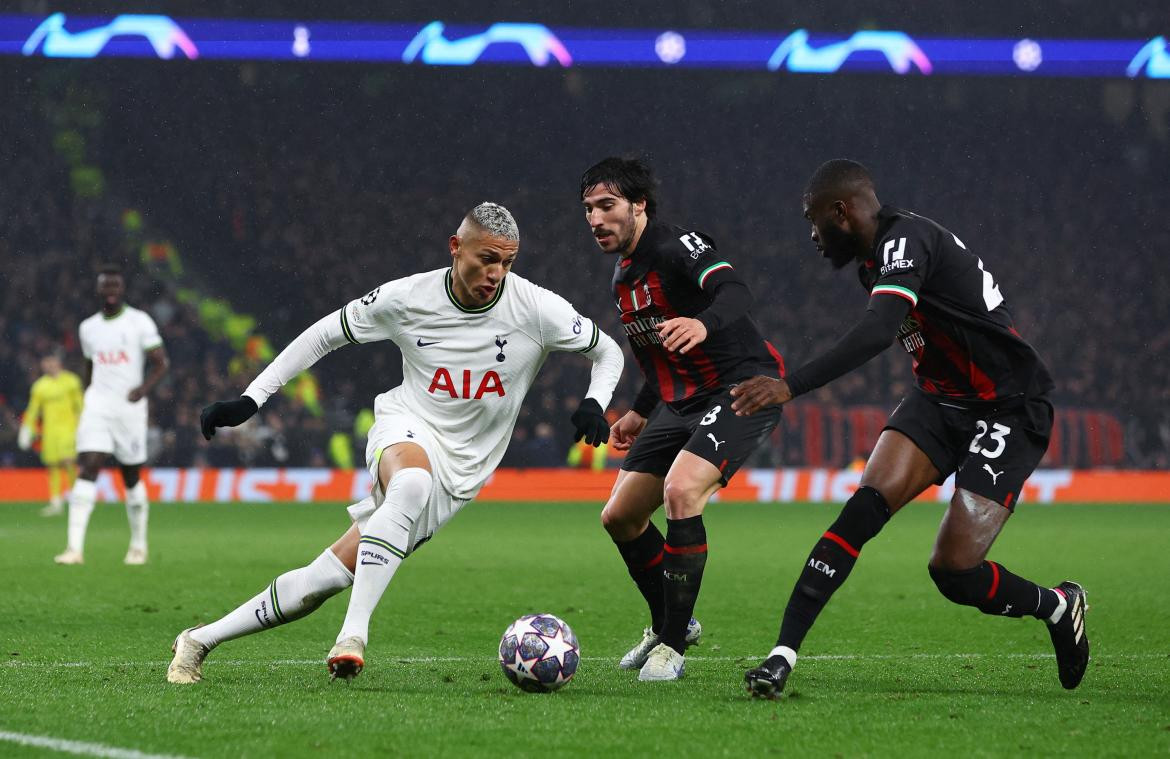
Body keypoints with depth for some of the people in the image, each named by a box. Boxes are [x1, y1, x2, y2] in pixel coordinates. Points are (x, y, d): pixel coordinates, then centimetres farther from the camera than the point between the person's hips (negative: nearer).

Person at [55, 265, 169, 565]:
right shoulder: (88, 328, 12)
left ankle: (138, 546, 24)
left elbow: (161, 362, -4)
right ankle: (75, 547, -20)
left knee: (132, 477, 7)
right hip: (97, 405, 2)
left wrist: (145, 387, -22)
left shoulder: (139, 322, -1)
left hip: (129, 406, -2)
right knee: (88, 469, -13)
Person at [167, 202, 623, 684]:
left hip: (459, 473, 1)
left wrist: (594, 403, -17)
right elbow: (324, 335, 3)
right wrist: (250, 399, -1)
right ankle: (353, 634, -42)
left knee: (327, 577, -10)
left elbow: (608, 352, 4)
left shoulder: (536, 308, -10)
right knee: (412, 485, -41)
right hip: (405, 428, -1)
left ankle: (201, 640, 2)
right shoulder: (407, 298, -10)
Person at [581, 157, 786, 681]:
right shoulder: (624, 275, 13)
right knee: (619, 517, 8)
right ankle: (669, 623, 31)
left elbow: (734, 292, -36)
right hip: (682, 403, 10)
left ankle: (673, 645, -18)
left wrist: (704, 324, -55)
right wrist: (642, 412, 26)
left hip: (742, 388, -10)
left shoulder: (679, 246, -16)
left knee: (681, 491, -29)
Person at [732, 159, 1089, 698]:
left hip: (1009, 411, -8)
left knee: (953, 570, -15)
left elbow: (878, 332, -38)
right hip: (940, 401, 8)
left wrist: (790, 387, -45)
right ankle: (783, 655, -20)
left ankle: (1059, 607, 15)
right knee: (865, 507, -15)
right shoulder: (875, 257, 9)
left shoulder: (905, 240, -21)